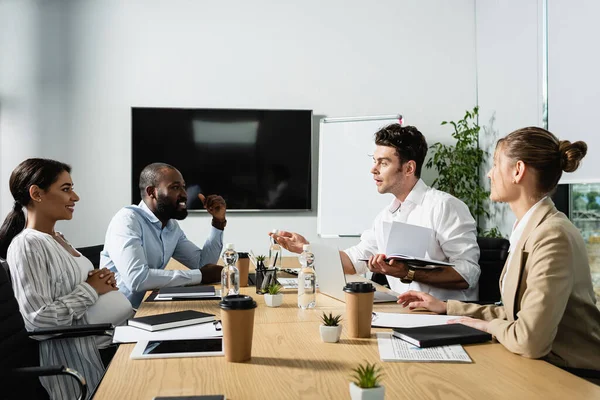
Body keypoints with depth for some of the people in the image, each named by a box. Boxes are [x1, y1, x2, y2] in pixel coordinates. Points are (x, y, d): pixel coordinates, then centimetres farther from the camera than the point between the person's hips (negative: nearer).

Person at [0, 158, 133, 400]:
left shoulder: (57, 238, 13)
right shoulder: (27, 245, -17)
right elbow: (38, 317, -25)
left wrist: (101, 280, 0)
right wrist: (91, 288, -15)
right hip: (77, 352, -9)